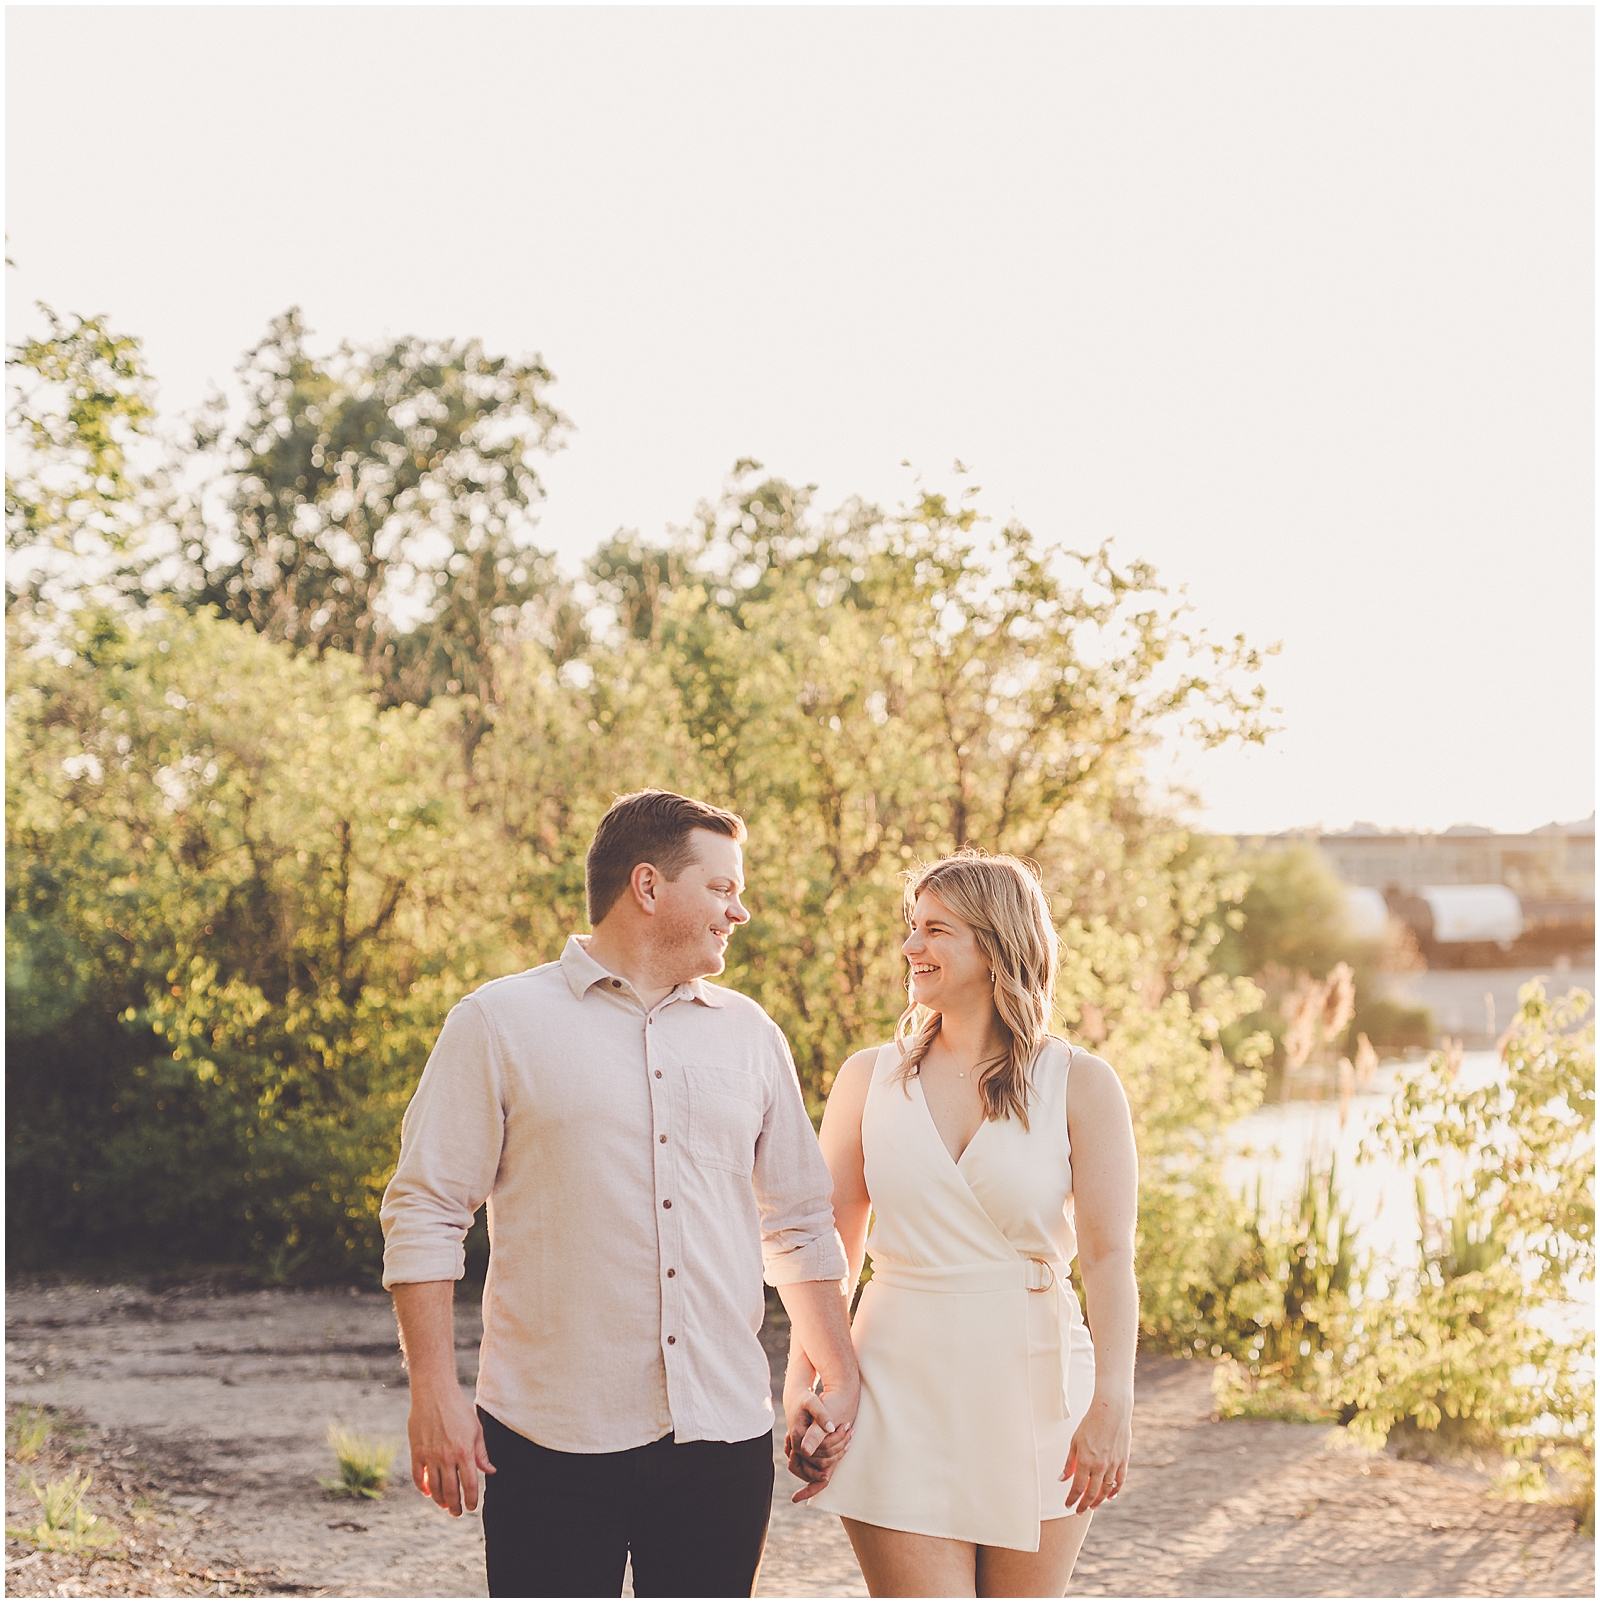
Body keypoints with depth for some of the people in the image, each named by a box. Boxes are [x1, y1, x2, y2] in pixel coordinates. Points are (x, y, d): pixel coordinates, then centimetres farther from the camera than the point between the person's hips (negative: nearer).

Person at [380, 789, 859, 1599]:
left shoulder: (750, 1036, 13)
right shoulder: (500, 1023, 0)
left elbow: (799, 1225, 20)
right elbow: (423, 1212, -2)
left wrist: (840, 1379, 15)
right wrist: (434, 1390, -9)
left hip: (723, 1436, 4)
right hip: (555, 1439, -4)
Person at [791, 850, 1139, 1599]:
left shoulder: (1078, 1085, -1)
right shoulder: (870, 1078, 5)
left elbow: (1109, 1257, -9)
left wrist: (1112, 1403, -19)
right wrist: (802, 1394, 0)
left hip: (1032, 1392, 0)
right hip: (903, 1392, 1)